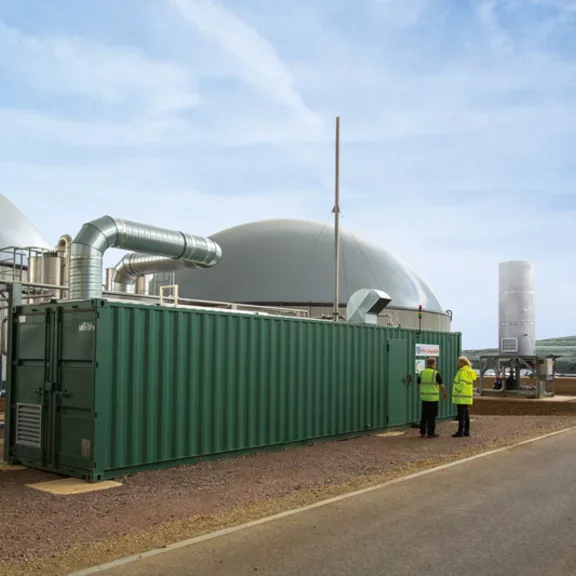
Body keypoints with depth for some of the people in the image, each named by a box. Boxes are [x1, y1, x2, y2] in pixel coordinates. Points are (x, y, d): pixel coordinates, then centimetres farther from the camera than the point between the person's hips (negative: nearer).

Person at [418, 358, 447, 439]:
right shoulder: (436, 373, -10)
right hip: (433, 398, -5)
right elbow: (442, 385, -7)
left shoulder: (422, 373, 4)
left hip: (424, 397, 5)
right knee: (432, 416, 1)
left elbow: (419, 384, 12)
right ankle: (431, 433, 4)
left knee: (424, 415, 11)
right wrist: (444, 393, 10)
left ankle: (423, 432, 14)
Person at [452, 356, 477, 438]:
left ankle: (460, 432, -8)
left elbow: (462, 384, -23)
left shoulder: (463, 372, -16)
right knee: (466, 415, 11)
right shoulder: (469, 371, 15)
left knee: (461, 416, -8)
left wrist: (458, 392, -16)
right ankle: (466, 431, 14)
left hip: (462, 397, -10)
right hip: (468, 397, 10)